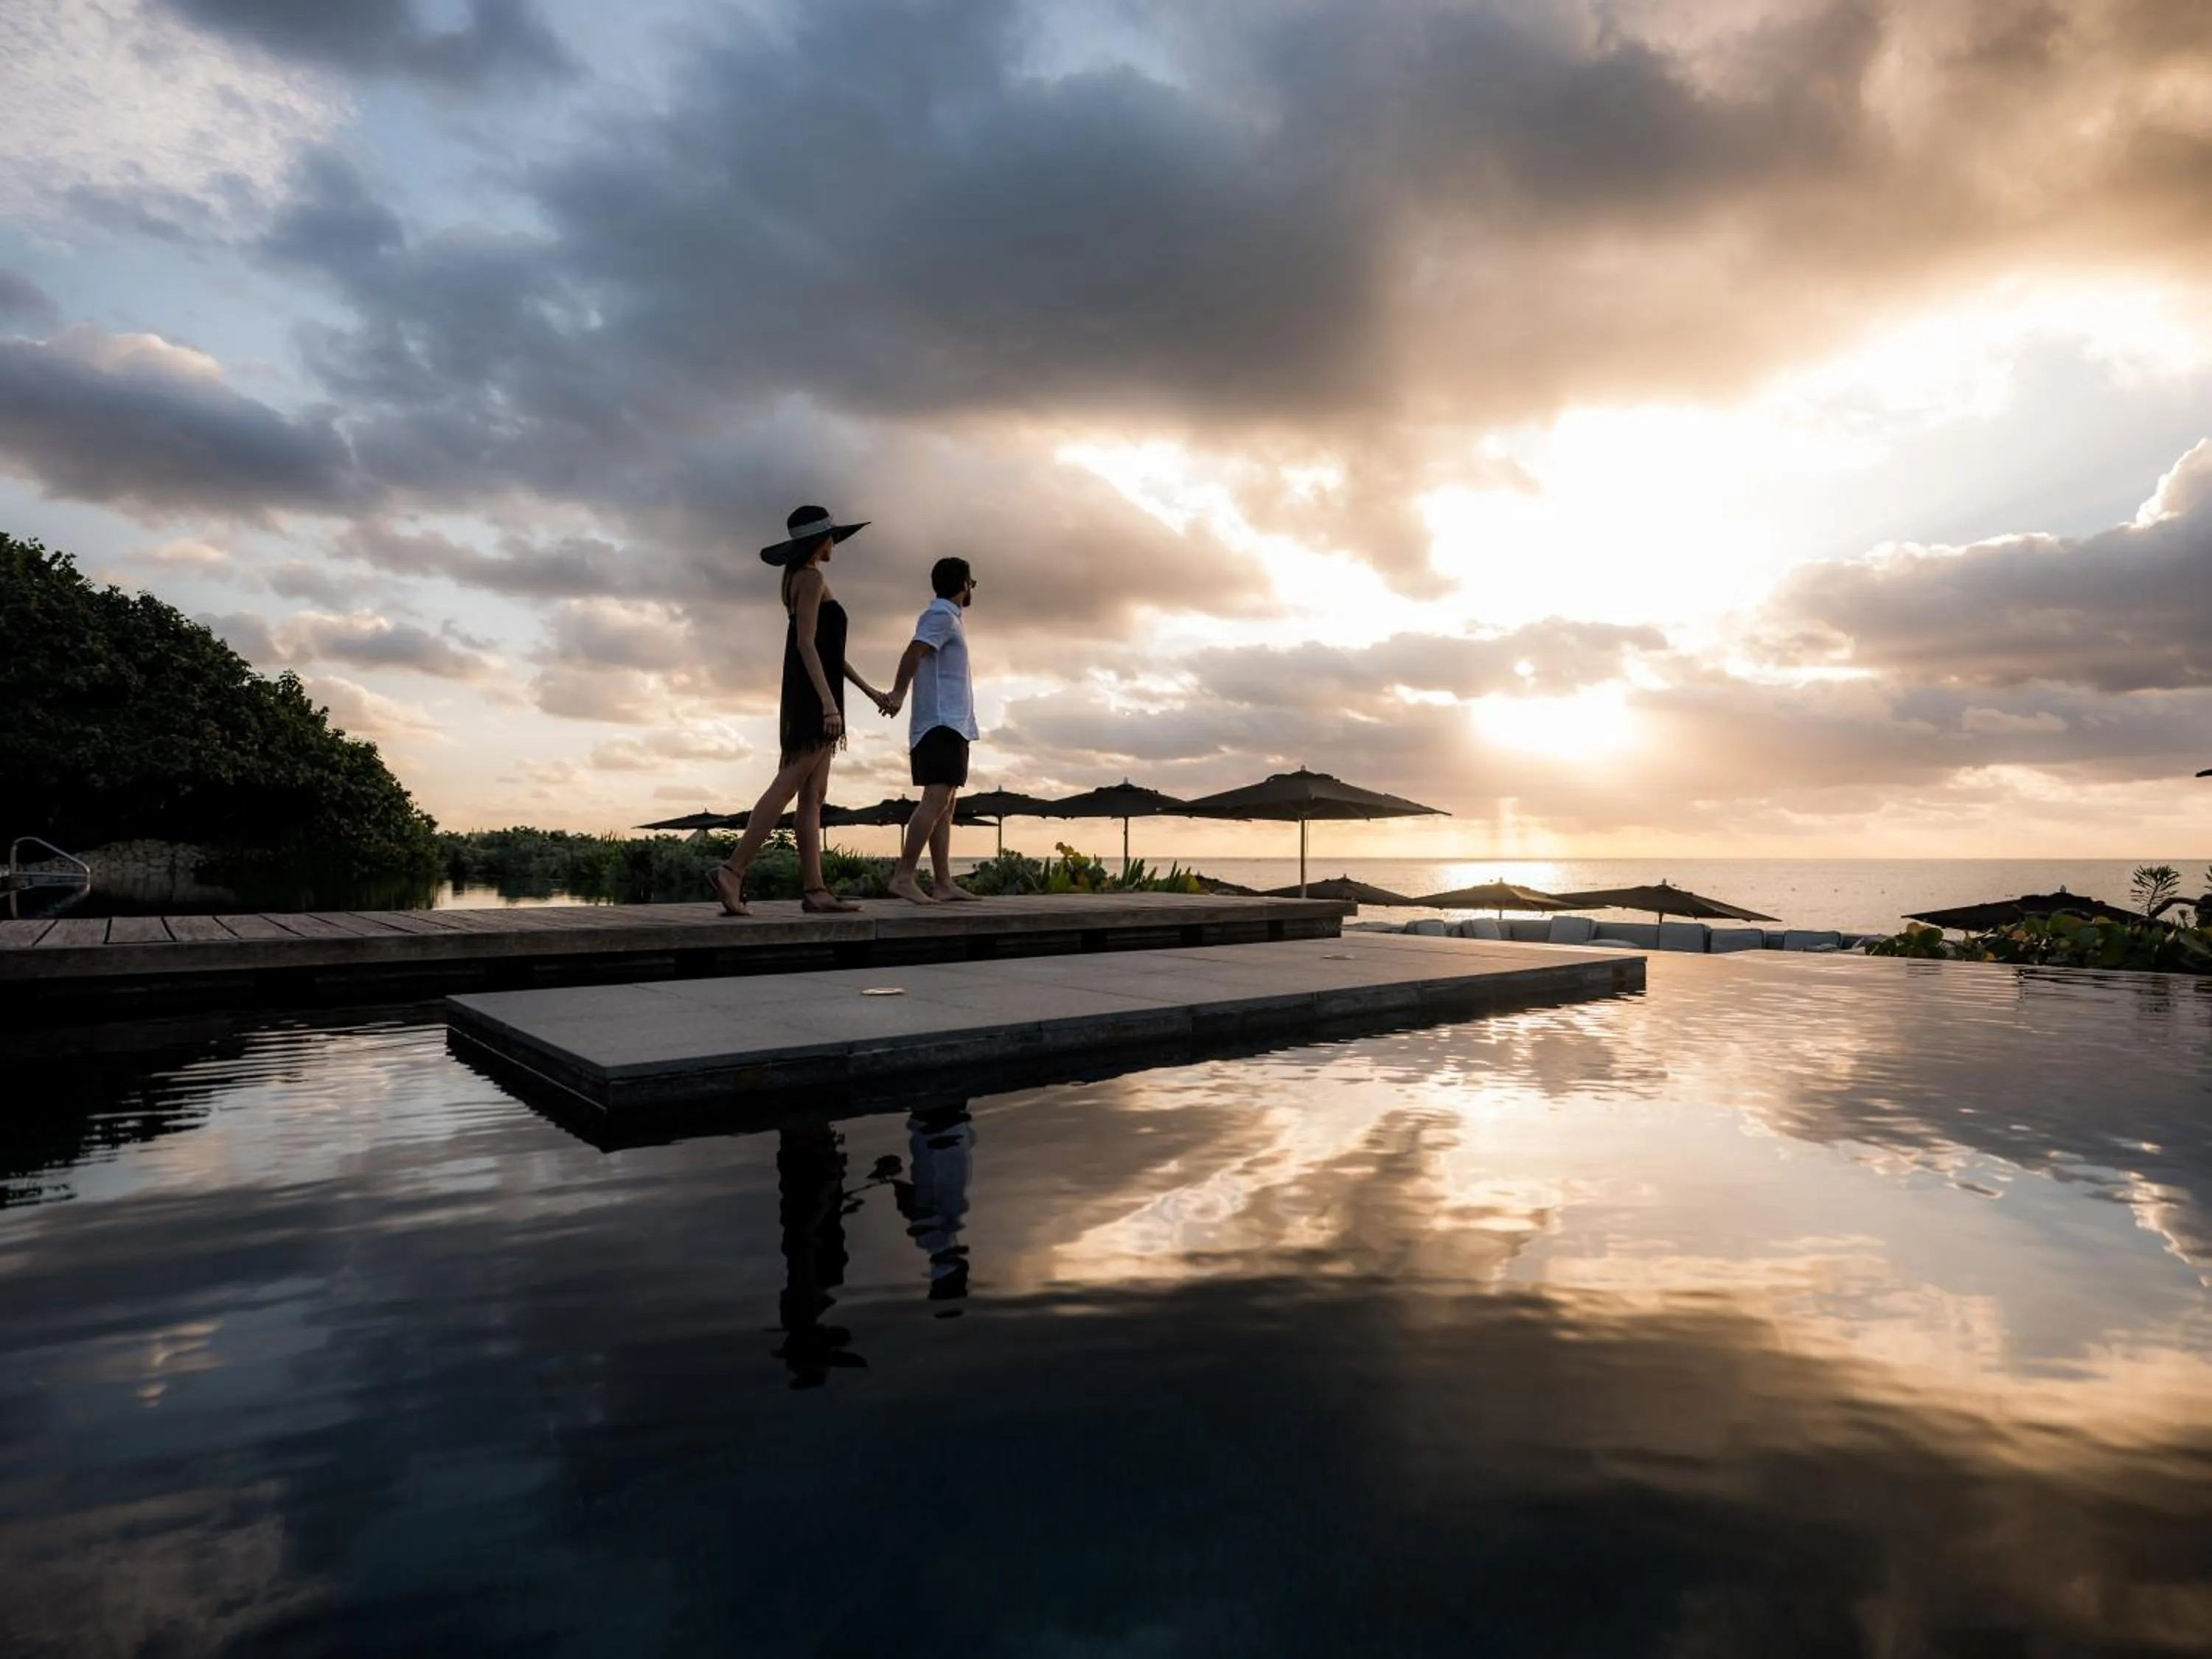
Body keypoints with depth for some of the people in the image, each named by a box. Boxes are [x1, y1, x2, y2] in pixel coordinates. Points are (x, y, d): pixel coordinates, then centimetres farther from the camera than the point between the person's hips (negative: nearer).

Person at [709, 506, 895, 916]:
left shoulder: (802, 579, 23)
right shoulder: (812, 578, -6)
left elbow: (829, 649, 24)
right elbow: (806, 644, -17)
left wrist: (870, 692, 25)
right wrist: (828, 701, -26)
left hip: (812, 698, 10)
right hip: (814, 694, -10)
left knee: (813, 796, 3)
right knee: (788, 786, -16)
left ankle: (814, 889, 1)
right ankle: (732, 870, -21)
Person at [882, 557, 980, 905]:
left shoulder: (949, 617, 24)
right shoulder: (942, 615, -7)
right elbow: (913, 653, -20)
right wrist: (899, 692, -27)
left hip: (950, 724, 10)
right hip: (943, 723, -10)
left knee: (945, 804, 6)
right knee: (936, 800, -17)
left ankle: (943, 882, 6)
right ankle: (903, 877, -20)